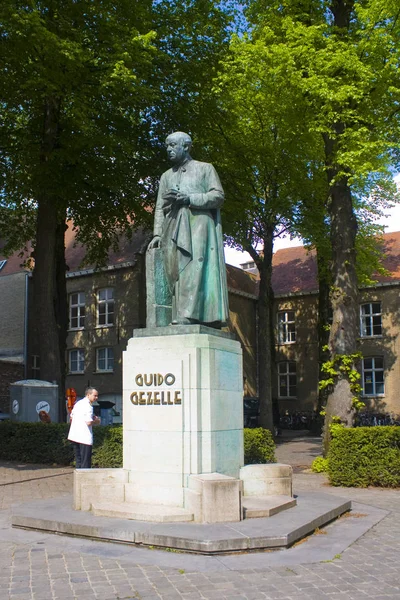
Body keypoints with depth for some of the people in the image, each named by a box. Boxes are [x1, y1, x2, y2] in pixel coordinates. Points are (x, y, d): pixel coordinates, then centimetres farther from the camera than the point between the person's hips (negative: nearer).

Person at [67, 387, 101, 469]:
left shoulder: (78, 403, 13)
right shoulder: (88, 406, -15)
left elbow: (71, 417, 21)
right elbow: (89, 422, -22)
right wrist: (96, 421, -2)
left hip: (74, 435, 9)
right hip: (85, 437, -9)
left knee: (78, 460, 15)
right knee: (86, 462, -2)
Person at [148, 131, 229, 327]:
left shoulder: (205, 169, 15)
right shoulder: (166, 176, 27)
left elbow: (218, 196, 2)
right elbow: (160, 207, 19)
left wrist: (189, 198, -9)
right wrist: (157, 233, 4)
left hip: (199, 225, -4)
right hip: (175, 230, 4)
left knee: (194, 272, -19)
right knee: (178, 273, -8)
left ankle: (188, 317, -27)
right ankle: (181, 319, -12)